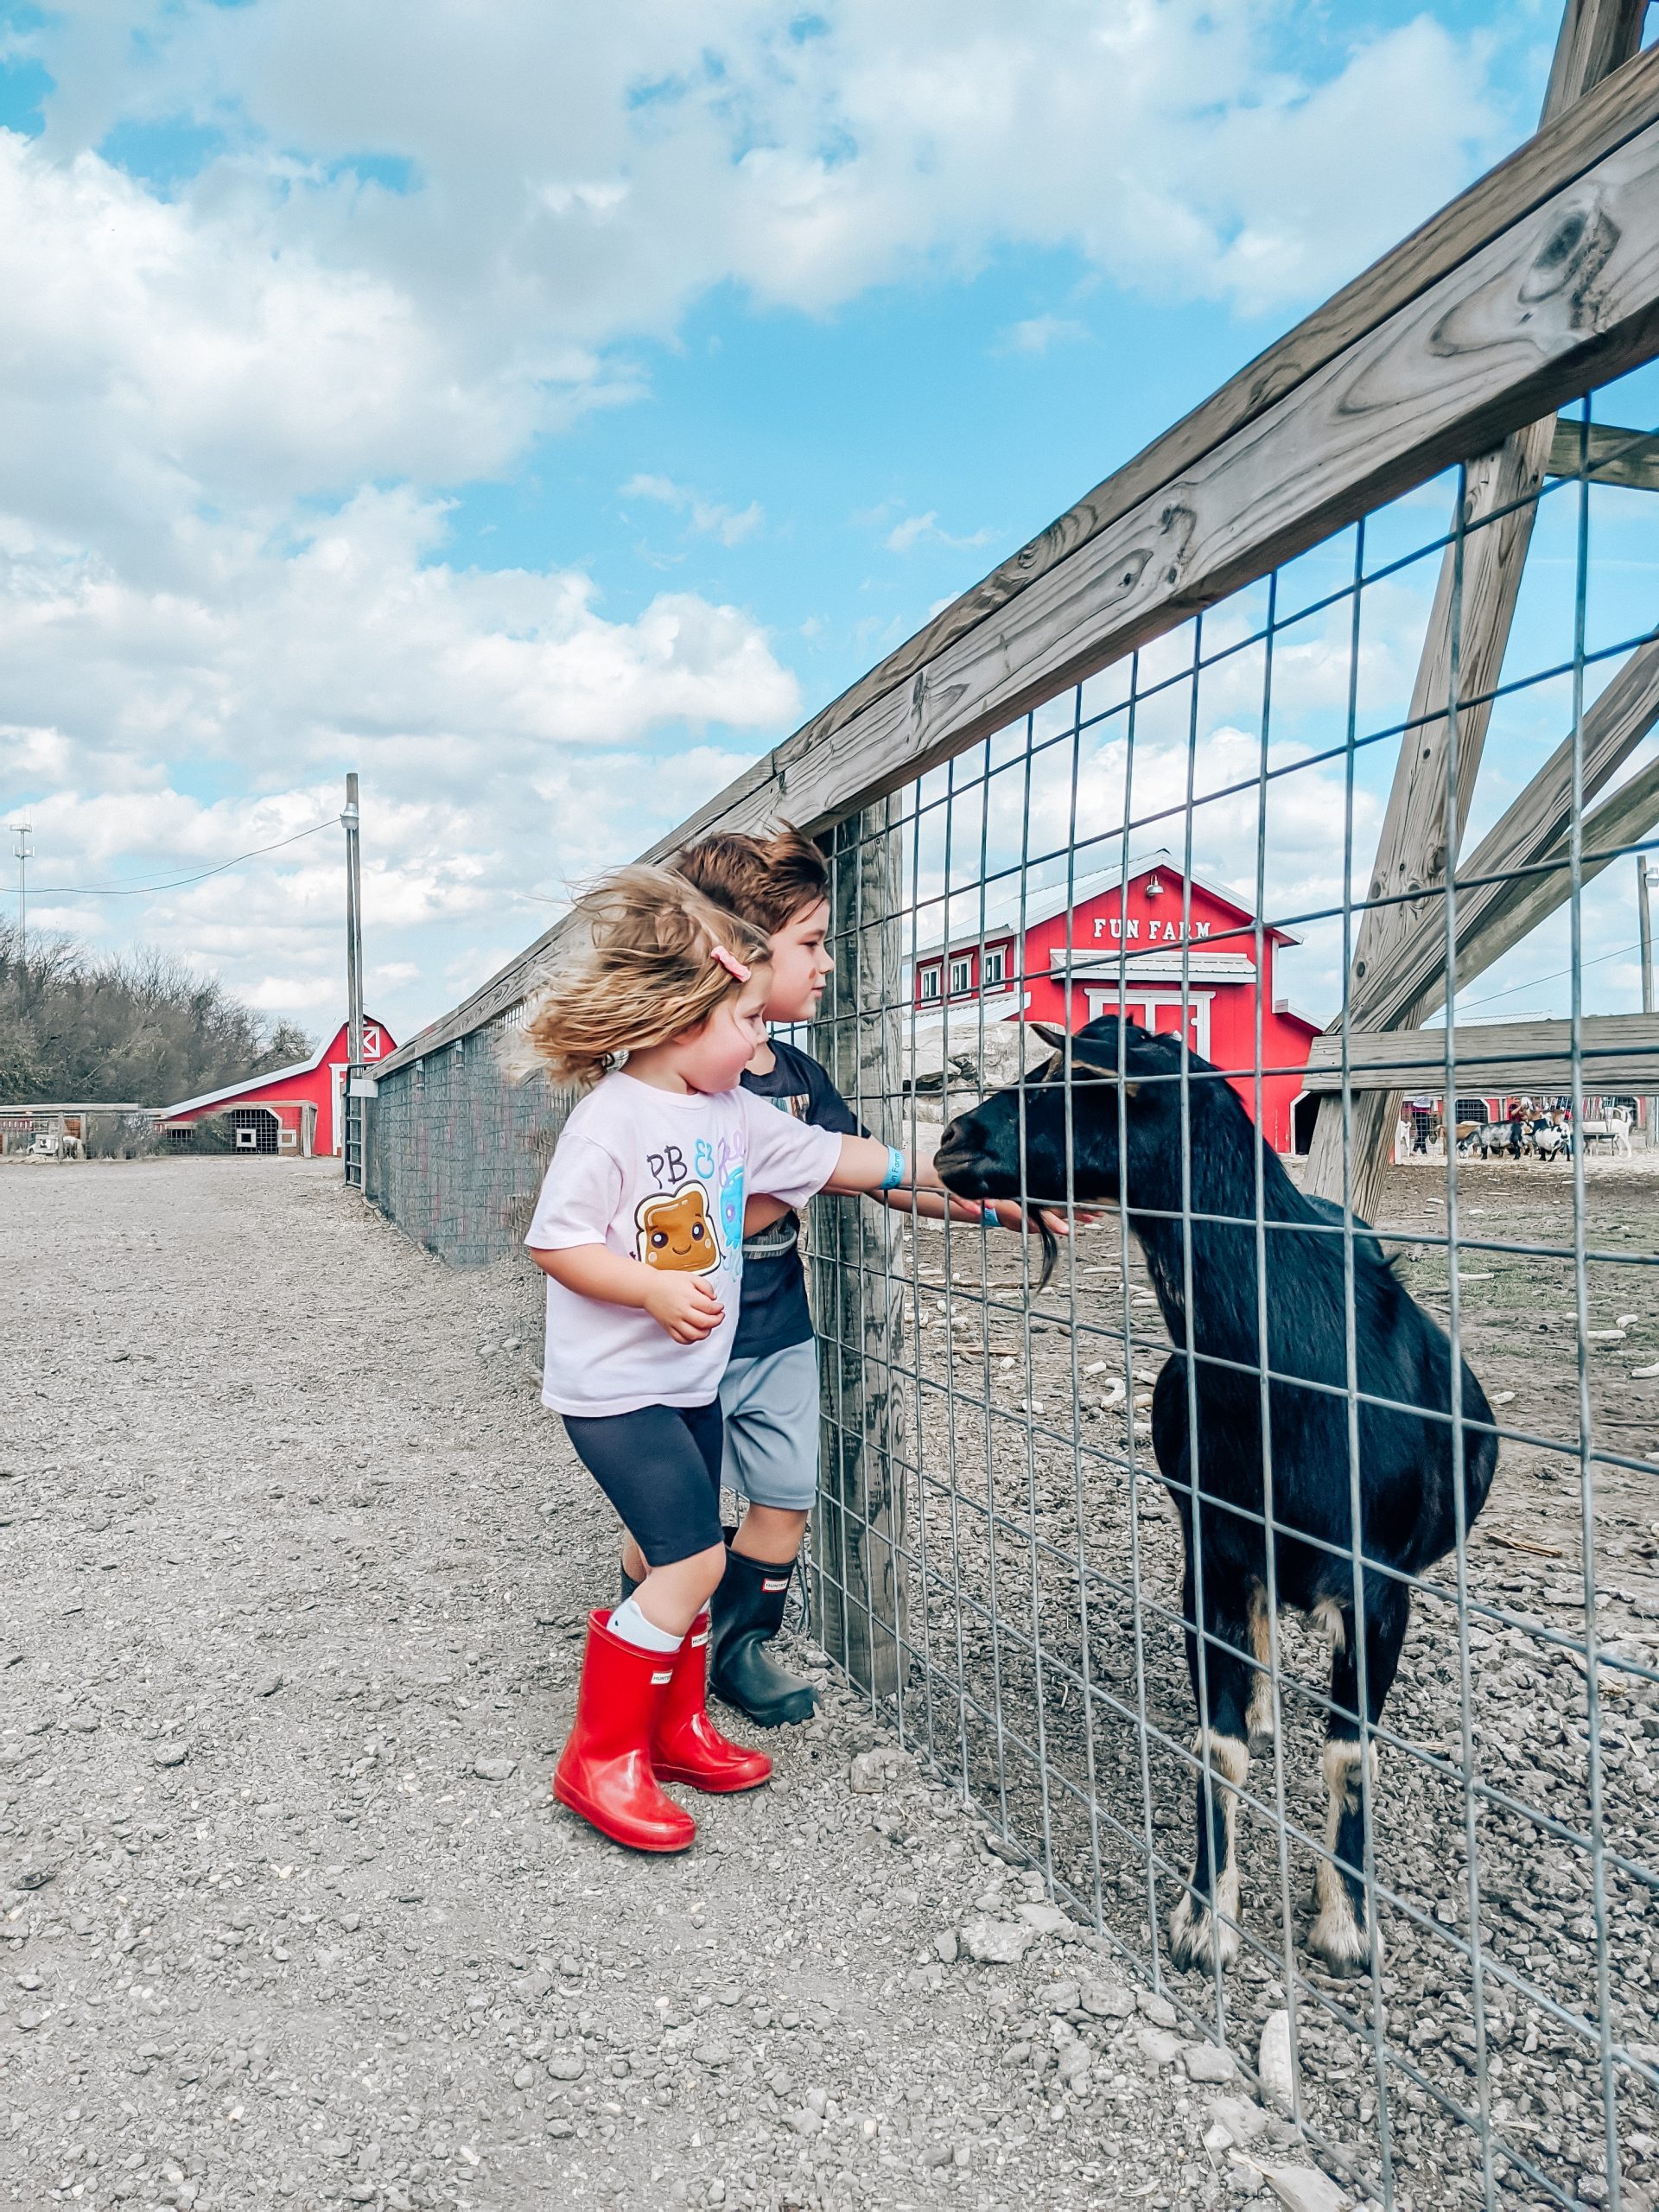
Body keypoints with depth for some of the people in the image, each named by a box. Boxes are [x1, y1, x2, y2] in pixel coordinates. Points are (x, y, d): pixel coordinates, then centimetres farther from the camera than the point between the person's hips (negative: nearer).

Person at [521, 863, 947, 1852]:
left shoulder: (735, 1113, 4)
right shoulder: (611, 1119, -19)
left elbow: (830, 1157, 12)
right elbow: (555, 1242, -18)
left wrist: (937, 1168, 10)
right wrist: (654, 1289, -27)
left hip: (694, 1379, 8)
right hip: (614, 1385, -8)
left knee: (687, 1557, 16)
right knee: (695, 1558, -10)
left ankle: (679, 1728, 34)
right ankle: (601, 1758, 6)